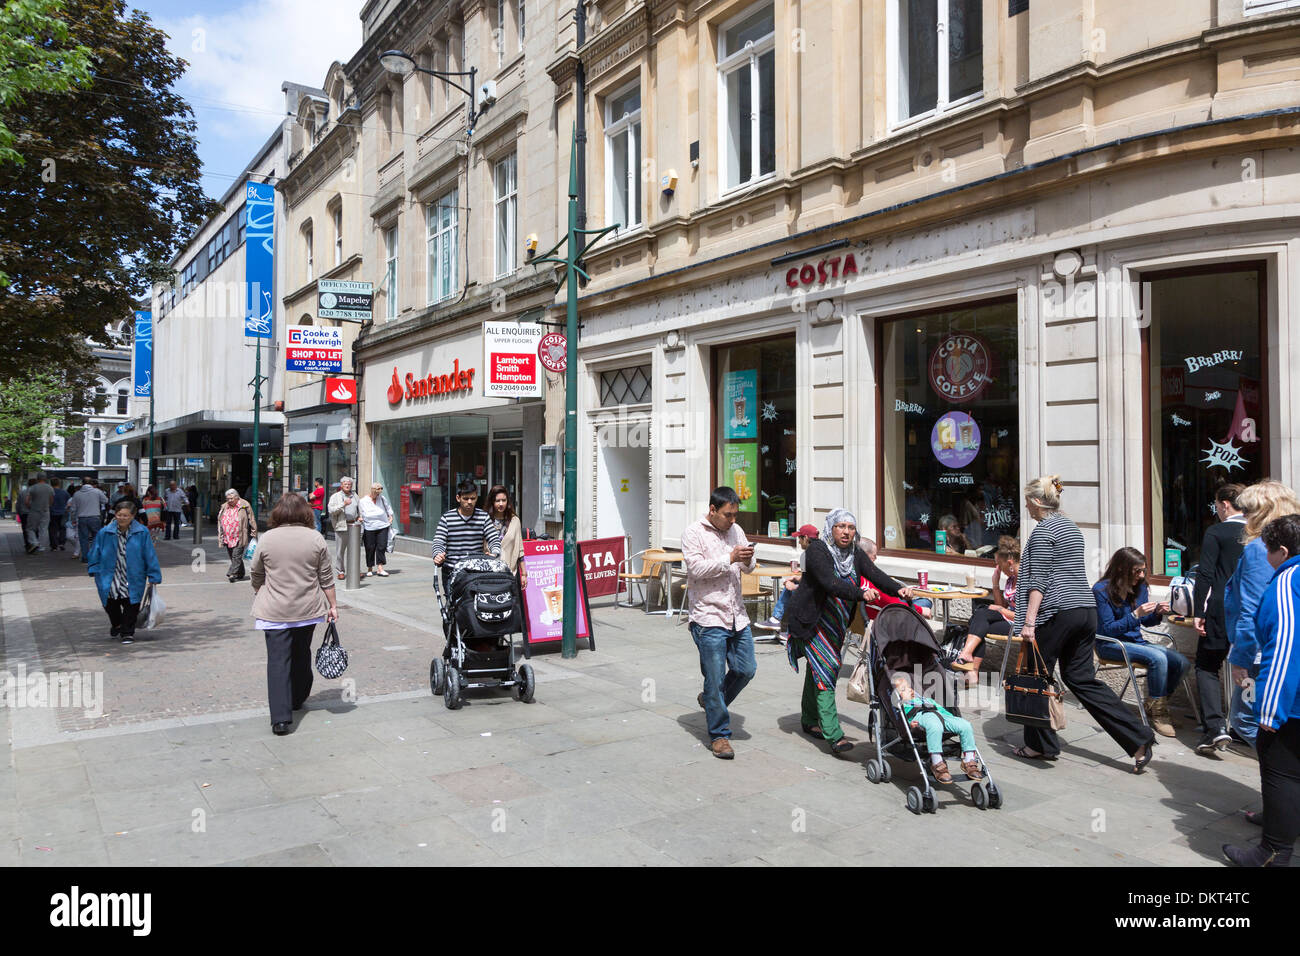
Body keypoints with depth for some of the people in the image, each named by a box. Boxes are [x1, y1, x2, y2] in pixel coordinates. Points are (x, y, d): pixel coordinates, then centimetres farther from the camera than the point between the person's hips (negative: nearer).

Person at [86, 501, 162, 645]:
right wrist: (94, 570, 6)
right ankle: (117, 625, 43)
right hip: (110, 579, 2)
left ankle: (128, 632, 16)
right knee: (111, 606, 14)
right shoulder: (104, 533, -4)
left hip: (133, 580, -2)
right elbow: (95, 552, 10)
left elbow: (150, 555, -3)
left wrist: (153, 577, -2)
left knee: (130, 606, 1)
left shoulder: (142, 533, -8)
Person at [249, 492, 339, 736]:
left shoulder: (267, 539, -4)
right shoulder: (316, 538, -2)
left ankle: (281, 718, -9)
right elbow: (326, 578, 1)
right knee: (302, 655, 21)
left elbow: (257, 577, 6)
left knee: (278, 661, -2)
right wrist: (332, 605, 11)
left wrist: (259, 597, 24)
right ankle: (298, 699, 37)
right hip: (308, 610, 2)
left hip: (275, 612, -2)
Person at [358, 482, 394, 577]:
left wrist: (390, 517, 15)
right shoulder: (363, 501, 3)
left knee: (382, 547, -6)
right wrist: (360, 519, -11)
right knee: (370, 549, 2)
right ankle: (369, 569, 16)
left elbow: (388, 508, 24)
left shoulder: (382, 498, 9)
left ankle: (380, 569, -4)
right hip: (369, 528, -2)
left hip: (383, 527, 2)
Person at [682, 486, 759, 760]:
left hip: (737, 615, 6)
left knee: (746, 669, 10)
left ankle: (711, 700, 35)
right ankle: (719, 735, 12)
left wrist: (748, 560, -8)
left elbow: (750, 567, 16)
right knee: (715, 678, -1)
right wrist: (730, 558, -21)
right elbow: (695, 567, -18)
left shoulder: (735, 530, 13)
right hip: (708, 617, -6)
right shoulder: (693, 533, -6)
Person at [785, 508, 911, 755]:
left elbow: (875, 574, -10)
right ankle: (833, 735, -18)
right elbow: (830, 582, -32)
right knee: (825, 670, -15)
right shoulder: (817, 550, -18)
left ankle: (810, 721, 33)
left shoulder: (856, 554, 4)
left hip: (837, 621, 7)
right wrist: (860, 593, -45)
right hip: (810, 620, -7)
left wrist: (897, 589, -29)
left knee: (818, 668, 17)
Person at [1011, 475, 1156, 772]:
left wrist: (1029, 621, -18)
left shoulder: (1043, 531, -9)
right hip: (1086, 610, 8)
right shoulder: (1071, 527, 18)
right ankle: (1138, 739, 3)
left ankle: (1041, 744, 15)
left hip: (1056, 613, -8)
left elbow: (1038, 580, -16)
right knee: (1081, 678, 10)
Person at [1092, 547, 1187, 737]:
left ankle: (1158, 705, 8)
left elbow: (1146, 622, 14)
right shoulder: (1102, 590, -15)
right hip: (1110, 645, -7)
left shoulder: (1140, 587, 4)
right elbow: (1107, 629, -18)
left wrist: (1157, 613, -8)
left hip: (1136, 641, 7)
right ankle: (1156, 712, -14)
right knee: (1158, 658, -30)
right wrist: (1135, 615, -27)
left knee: (1181, 662, -13)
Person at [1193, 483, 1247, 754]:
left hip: (1221, 612, -5)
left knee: (1207, 667, 3)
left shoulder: (1215, 533, -8)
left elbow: (1205, 575, -12)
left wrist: (1199, 613, -9)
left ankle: (1216, 726, -11)